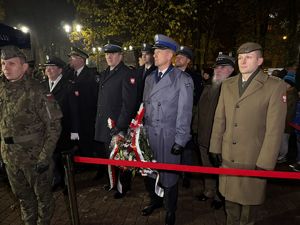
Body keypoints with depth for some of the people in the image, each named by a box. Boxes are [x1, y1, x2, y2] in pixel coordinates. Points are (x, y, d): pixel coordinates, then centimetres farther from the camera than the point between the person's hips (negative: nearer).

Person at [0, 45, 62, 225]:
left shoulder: (36, 91, -16)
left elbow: (54, 125, -16)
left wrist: (45, 156, -18)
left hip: (35, 156, -5)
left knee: (43, 194, 14)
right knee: (22, 195, 23)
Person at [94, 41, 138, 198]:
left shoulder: (127, 74, -11)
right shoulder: (104, 73, 14)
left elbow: (129, 103, -17)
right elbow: (101, 99, 16)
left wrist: (120, 126, -19)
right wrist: (99, 120, 10)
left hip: (118, 126, -7)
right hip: (104, 125, 7)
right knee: (108, 155, 17)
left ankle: (124, 186, 29)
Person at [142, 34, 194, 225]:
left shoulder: (183, 79, -7)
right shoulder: (150, 78, 11)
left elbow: (184, 113, -10)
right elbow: (145, 106, 12)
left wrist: (180, 141, -12)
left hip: (168, 136, -5)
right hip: (149, 134, 5)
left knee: (169, 174, 8)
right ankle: (155, 200, 44)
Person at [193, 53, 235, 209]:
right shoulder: (208, 88, 10)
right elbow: (199, 110, 14)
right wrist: (196, 129, 13)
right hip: (204, 138, 6)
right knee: (207, 167, 21)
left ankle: (219, 196, 33)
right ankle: (208, 191, 41)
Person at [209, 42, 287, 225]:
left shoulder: (275, 86, -8)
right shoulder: (227, 85, 7)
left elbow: (275, 128, -11)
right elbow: (219, 119, 7)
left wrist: (265, 163, -12)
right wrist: (215, 148, 5)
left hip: (253, 160, -4)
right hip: (227, 157, 4)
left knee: (249, 202, 14)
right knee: (230, 201, 20)